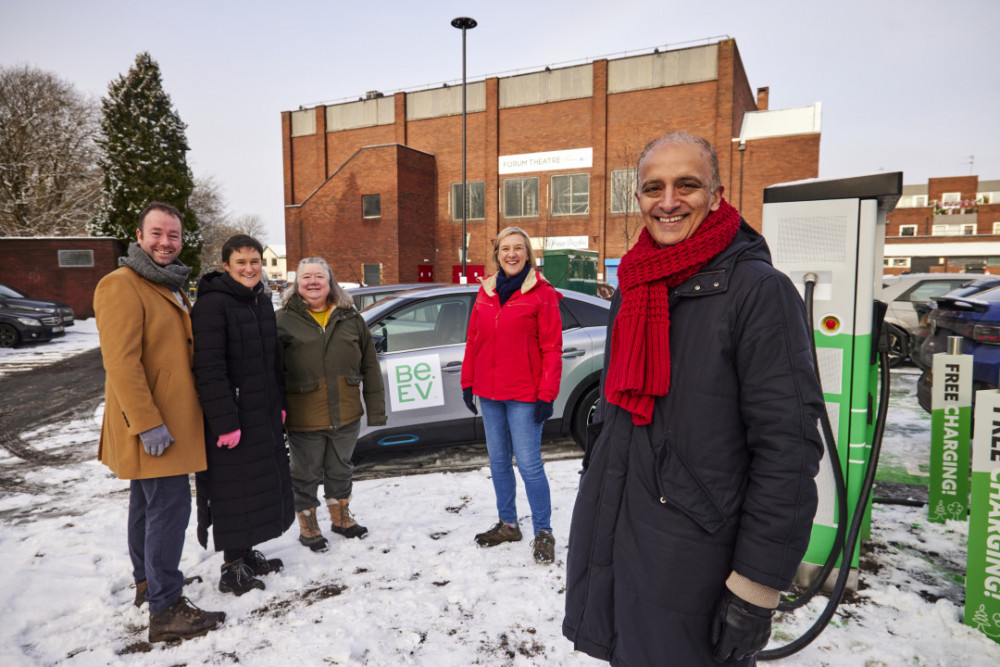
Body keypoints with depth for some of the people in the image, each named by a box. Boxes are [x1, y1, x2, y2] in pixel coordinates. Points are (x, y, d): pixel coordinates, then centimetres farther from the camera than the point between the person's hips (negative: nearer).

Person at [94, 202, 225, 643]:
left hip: (170, 417, 10)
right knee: (170, 506, -7)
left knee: (147, 502, 20)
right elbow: (120, 362, -23)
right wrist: (148, 423, -25)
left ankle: (146, 582, 36)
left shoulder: (172, 287, 15)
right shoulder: (121, 285, -15)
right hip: (152, 424, -10)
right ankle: (165, 610, 2)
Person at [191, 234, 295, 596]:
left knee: (263, 484, 17)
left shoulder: (262, 301, 10)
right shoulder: (212, 304, -16)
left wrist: (279, 403, 15)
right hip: (231, 419, -8)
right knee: (233, 491, 3)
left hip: (264, 416, 9)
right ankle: (232, 568, 19)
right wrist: (225, 422, -23)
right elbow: (209, 369, -21)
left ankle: (247, 552, 34)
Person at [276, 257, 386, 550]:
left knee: (341, 470, 20)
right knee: (306, 475, 13)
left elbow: (370, 367, 5)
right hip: (304, 419, -3)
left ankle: (341, 518, 42)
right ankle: (308, 527, 34)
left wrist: (376, 410, 3)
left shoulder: (351, 318, 3)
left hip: (346, 416, 3)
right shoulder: (284, 321, -4)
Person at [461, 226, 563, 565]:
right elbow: (473, 340, 13)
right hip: (489, 391, 6)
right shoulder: (485, 292, 10)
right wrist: (467, 382, 11)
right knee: (498, 460, 15)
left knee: (529, 464, -3)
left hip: (524, 394, -6)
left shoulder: (542, 293, -6)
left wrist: (547, 394, -13)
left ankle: (543, 533, 13)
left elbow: (552, 348, -9)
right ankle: (508, 524, 31)